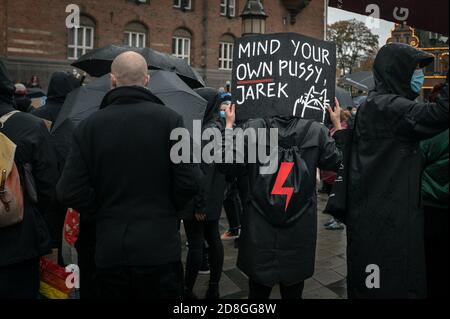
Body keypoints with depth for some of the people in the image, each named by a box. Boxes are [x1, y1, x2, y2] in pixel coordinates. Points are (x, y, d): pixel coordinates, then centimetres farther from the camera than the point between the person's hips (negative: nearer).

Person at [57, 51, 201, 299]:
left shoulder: (89, 125, -4)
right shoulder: (169, 119, -8)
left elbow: (70, 192, -8)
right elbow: (189, 182, -13)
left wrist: (104, 210, 9)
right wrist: (167, 208, 6)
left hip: (109, 251, 2)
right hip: (160, 247, -1)